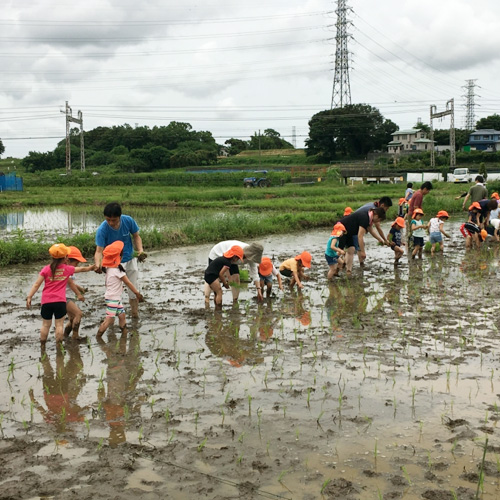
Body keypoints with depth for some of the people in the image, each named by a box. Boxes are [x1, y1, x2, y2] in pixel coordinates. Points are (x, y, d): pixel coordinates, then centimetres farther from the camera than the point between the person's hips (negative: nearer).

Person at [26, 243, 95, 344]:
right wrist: (91, 268, 39)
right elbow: (82, 269, 20)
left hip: (46, 302, 1)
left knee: (46, 325, 11)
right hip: (60, 301, -1)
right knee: (59, 325, 4)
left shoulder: (46, 269, 0)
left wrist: (29, 297, -6)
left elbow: (37, 284, -6)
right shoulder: (67, 269, 3)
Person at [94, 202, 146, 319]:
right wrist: (98, 264, -48)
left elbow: (136, 236, -2)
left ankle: (135, 314, 29)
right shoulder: (102, 230, -25)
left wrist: (140, 250, -19)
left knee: (134, 291, 11)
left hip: (130, 260, 3)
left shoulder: (128, 221, -19)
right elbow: (99, 250, -28)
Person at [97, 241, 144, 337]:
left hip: (116, 298, 9)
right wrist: (137, 293, -10)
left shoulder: (108, 268, 4)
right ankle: (98, 337, 0)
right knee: (109, 319, -6)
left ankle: (125, 333, 19)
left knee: (122, 315, 13)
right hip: (113, 299, -9)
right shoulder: (118, 270, -20)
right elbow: (128, 283, -16)